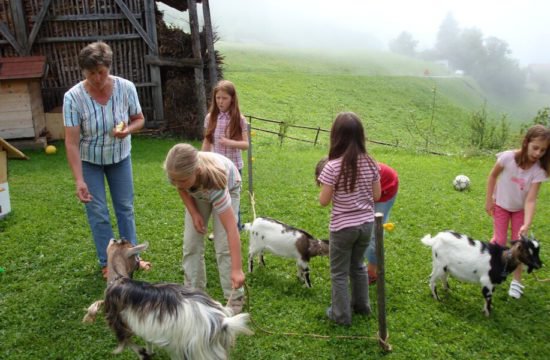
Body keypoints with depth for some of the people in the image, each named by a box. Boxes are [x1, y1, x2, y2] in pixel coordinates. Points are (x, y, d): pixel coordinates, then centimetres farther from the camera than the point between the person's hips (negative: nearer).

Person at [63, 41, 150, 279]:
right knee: (98, 213, 3)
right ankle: (107, 262, 19)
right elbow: (71, 143, -26)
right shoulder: (73, 97, -26)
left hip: (120, 157, 2)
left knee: (125, 207, 12)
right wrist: (79, 180, -31)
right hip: (89, 161, -2)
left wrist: (127, 130, -28)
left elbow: (139, 119, -4)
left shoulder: (126, 88, -20)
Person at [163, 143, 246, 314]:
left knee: (223, 245, -13)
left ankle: (235, 299, 1)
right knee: (191, 243, -2)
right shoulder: (176, 172, -36)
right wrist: (194, 213, -18)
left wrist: (237, 270, -49)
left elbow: (231, 229, -47)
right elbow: (182, 189, -7)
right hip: (197, 193, 4)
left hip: (228, 188, -4)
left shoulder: (215, 181, -47)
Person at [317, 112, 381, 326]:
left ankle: (341, 314, 25)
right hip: (366, 224, 5)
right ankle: (362, 305, 42)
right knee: (358, 265, 27)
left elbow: (324, 201, -14)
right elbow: (376, 196, 2)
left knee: (339, 273, 13)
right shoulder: (370, 163, -6)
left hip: (342, 227, -5)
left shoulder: (333, 166, -20)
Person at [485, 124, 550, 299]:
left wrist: (526, 225, -40)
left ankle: (516, 281, 17)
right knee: (500, 242, -2)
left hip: (520, 209, 1)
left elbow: (530, 200, -29)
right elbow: (493, 175, -12)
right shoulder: (508, 157, -30)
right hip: (501, 205, -1)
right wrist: (489, 200, -9)